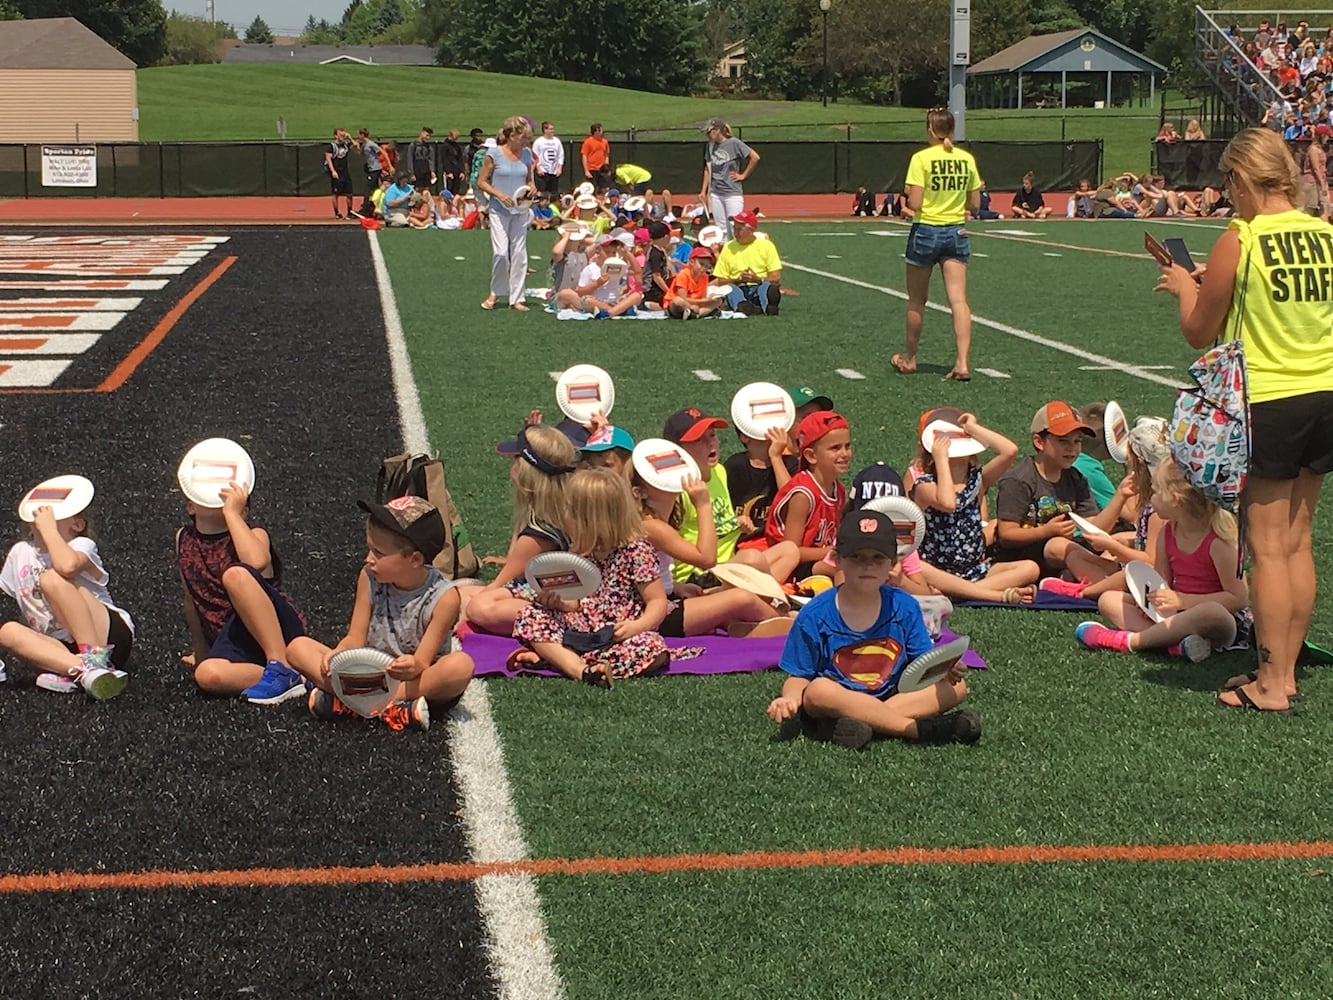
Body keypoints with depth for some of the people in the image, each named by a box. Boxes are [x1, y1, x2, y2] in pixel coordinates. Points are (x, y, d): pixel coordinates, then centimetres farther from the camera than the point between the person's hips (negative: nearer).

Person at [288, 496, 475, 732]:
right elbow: (356, 638, -2)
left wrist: (413, 666, -41)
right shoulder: (369, 579, -3)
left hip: (419, 681, -4)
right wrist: (338, 653, -24)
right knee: (298, 647, -13)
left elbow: (422, 661, -17)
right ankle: (395, 708, -32)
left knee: (461, 665, -36)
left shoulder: (444, 597, -15)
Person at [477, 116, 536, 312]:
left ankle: (516, 297, 10)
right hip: (499, 210, -4)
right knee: (501, 252, -13)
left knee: (519, 253, 3)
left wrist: (530, 189, -5)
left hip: (521, 210, 4)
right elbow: (481, 182, -4)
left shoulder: (526, 154, 5)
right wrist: (499, 195, -17)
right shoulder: (494, 153, -8)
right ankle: (495, 292, 8)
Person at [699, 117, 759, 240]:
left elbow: (755, 157, -11)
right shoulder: (710, 146, 9)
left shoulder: (733, 143, -9)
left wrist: (743, 175, -5)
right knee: (721, 229, 8)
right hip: (715, 194, 6)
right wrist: (703, 191, 14)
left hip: (733, 192, -6)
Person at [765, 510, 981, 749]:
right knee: (819, 691, -37)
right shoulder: (815, 615, -7)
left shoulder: (905, 608, 2)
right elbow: (799, 677, -3)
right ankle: (923, 729, -31)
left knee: (957, 687, -16)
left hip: (892, 696, 4)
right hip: (837, 702, -3)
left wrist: (945, 669, -21)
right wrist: (790, 699, -25)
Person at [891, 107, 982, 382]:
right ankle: (962, 363, -14)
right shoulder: (967, 159, 2)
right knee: (959, 300, -3)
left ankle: (909, 359, 26)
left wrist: (909, 194, 4)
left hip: (926, 232, -3)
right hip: (956, 233, 3)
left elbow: (915, 203, -16)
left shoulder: (921, 159, -11)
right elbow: (974, 204, 6)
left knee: (916, 301, 12)